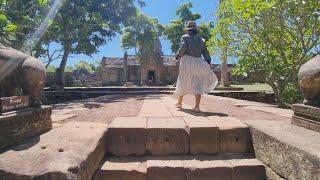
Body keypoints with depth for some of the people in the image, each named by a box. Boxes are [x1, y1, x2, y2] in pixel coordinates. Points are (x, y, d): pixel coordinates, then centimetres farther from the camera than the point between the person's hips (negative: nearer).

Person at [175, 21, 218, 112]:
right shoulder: (201, 40, 15)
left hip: (187, 61, -2)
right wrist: (209, 64, 10)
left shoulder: (185, 37, 5)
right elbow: (205, 53, 10)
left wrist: (179, 55, 3)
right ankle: (197, 106, -7)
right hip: (198, 62, 2)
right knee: (198, 85, 2)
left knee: (183, 82, 11)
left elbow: (183, 47, -13)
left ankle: (179, 103, 27)